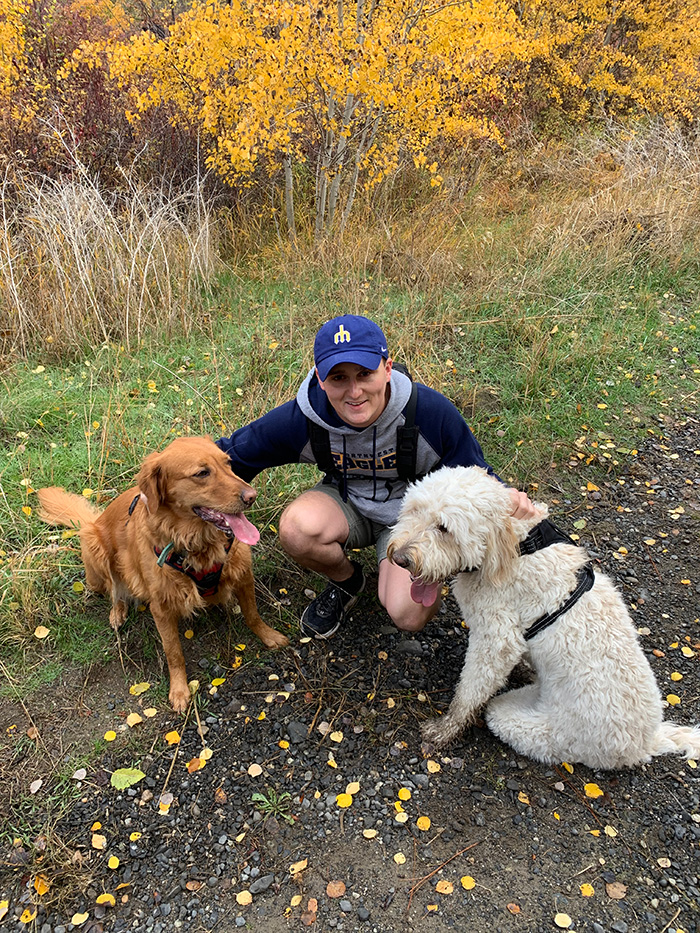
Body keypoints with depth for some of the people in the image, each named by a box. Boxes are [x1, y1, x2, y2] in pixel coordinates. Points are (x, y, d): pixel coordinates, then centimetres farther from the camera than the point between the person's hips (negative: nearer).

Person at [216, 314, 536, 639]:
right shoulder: (302, 418, -24)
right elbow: (233, 454, -9)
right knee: (296, 528, -32)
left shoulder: (432, 412, -28)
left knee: (409, 616, -23)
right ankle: (347, 581, 4)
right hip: (348, 503, 2)